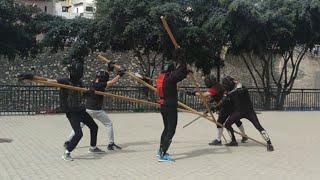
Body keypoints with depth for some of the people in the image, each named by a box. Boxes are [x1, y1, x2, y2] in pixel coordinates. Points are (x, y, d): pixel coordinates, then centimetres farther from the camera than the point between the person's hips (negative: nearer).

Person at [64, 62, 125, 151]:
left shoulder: (92, 83, 6)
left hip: (87, 109, 7)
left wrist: (109, 70, 19)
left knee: (79, 125, 14)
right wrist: (120, 74, -4)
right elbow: (112, 82, -16)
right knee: (109, 124, 9)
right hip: (96, 110, -7)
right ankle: (111, 144, 9)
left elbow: (102, 78, 21)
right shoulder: (99, 85, -16)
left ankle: (68, 141, 12)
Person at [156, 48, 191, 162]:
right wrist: (180, 59, -8)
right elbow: (181, 71, -18)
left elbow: (178, 75, 22)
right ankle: (162, 155, -11)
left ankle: (161, 151, 33)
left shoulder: (162, 77, 9)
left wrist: (186, 72, 21)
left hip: (163, 106, 9)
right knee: (171, 130, -6)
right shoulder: (169, 78, -16)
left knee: (167, 128, 22)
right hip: (170, 107, -9)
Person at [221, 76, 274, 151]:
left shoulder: (239, 86, -14)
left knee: (258, 126, -15)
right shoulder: (231, 92, 8)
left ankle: (269, 143, -12)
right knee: (227, 124, 4)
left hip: (248, 110, -7)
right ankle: (234, 141, 18)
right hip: (238, 111, 7)